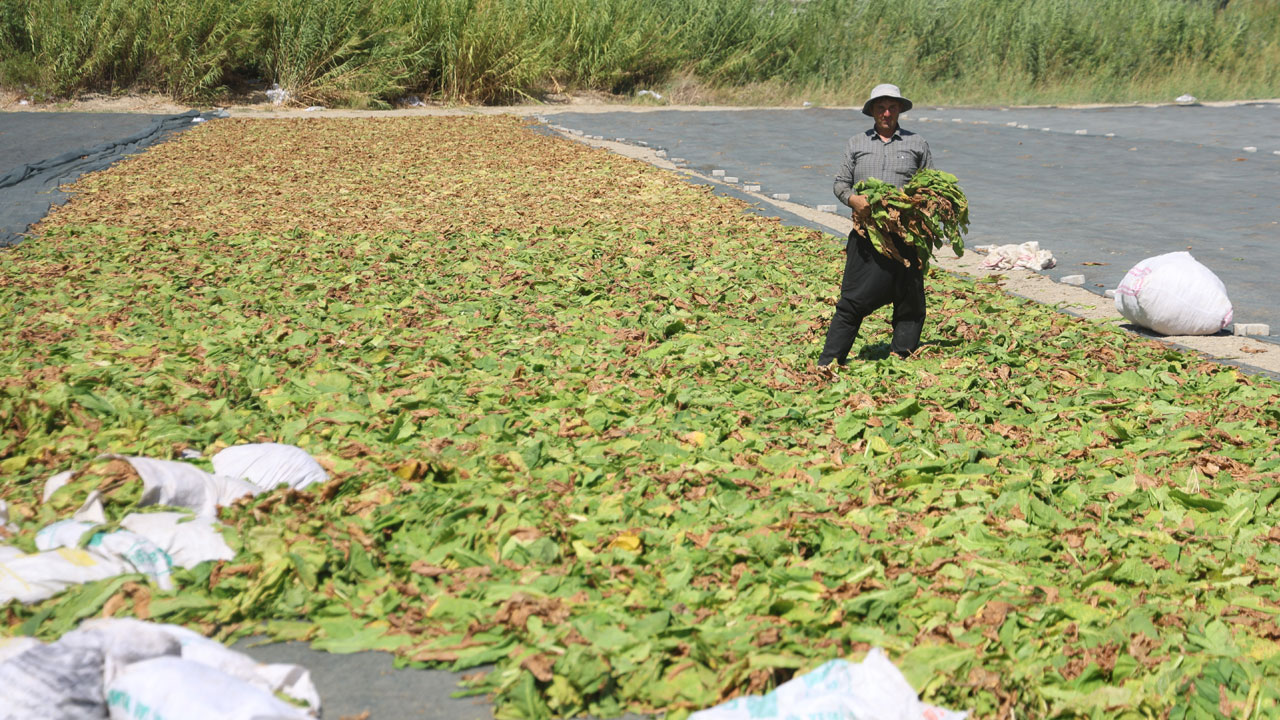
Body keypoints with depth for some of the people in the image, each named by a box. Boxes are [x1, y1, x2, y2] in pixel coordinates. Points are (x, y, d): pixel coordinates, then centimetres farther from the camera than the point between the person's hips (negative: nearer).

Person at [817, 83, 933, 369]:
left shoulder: (917, 144, 13)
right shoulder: (856, 144, 15)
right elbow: (840, 183, 14)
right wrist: (853, 199, -8)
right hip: (866, 234, -1)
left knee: (910, 302, 3)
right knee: (852, 301, -3)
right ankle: (828, 362, 2)